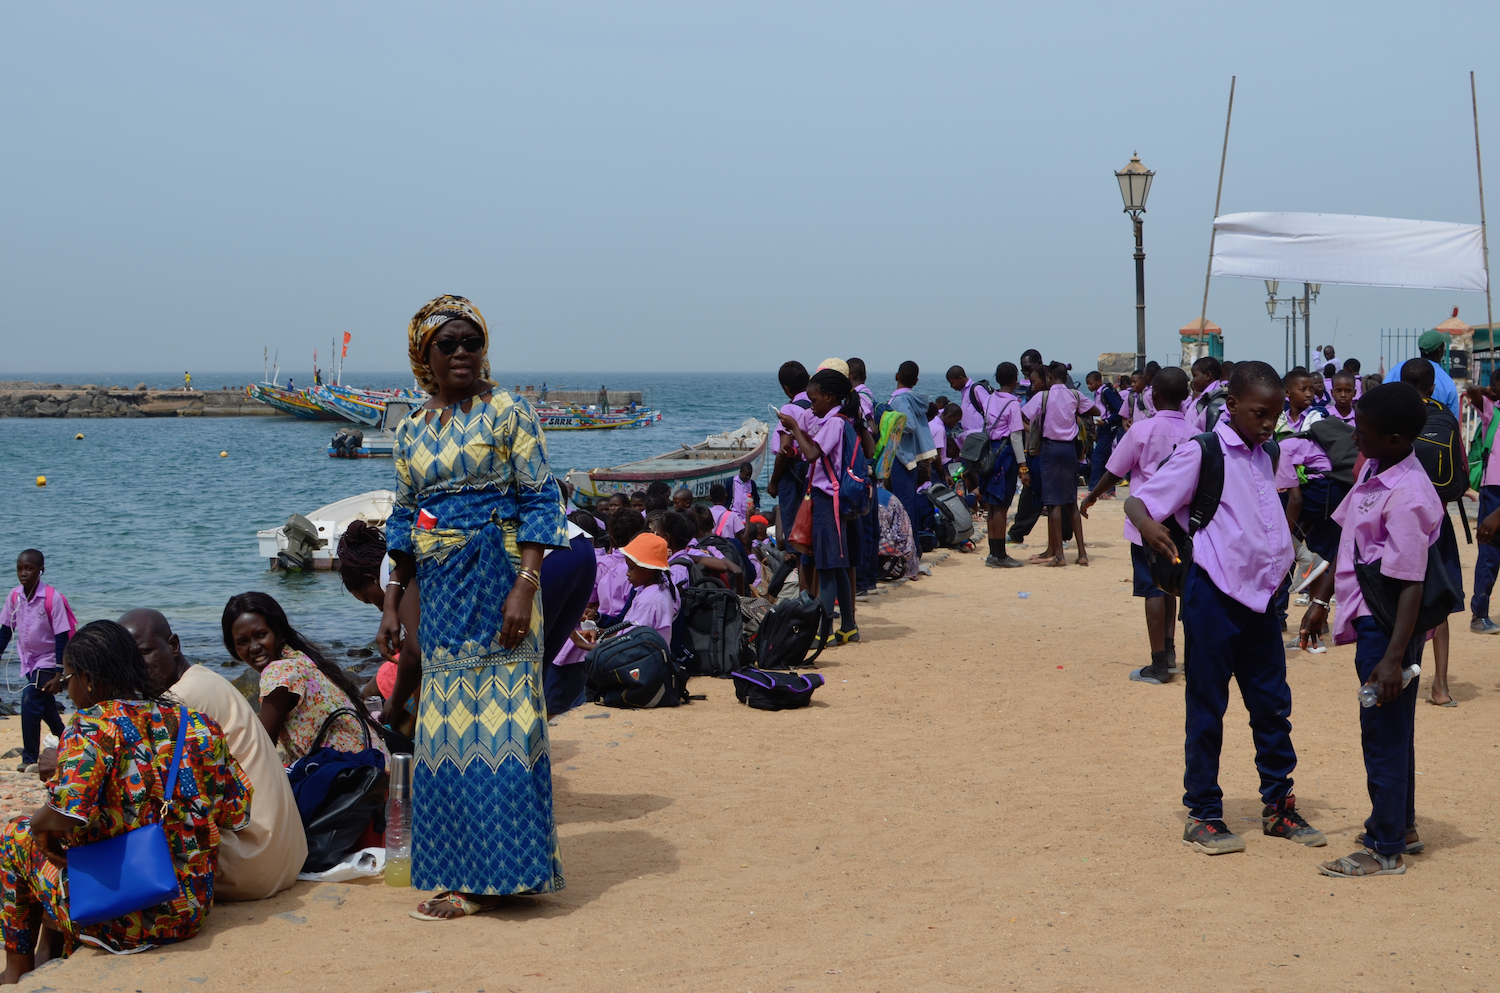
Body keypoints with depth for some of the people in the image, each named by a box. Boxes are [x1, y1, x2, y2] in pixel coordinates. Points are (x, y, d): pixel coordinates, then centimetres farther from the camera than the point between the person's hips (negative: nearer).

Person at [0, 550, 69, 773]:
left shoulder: (52, 598, -19)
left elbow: (62, 638, -16)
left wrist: (59, 675, -18)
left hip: (47, 663, -6)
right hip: (28, 662, 6)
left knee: (30, 703, -18)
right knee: (46, 709, 14)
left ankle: (30, 759, -9)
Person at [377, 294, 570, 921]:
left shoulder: (508, 414, -4)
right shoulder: (412, 430, 13)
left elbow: (541, 502, -9)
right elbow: (403, 520, 17)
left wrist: (524, 587, -18)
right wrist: (392, 604, 11)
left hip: (496, 583, -6)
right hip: (439, 591, 6)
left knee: (498, 719, -6)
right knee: (445, 725, 7)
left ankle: (499, 871, 0)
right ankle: (464, 874, 15)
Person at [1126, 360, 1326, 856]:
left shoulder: (1265, 459, 12)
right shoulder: (1201, 453, -9)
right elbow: (1137, 500, -14)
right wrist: (1148, 525, -36)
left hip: (1261, 597, 7)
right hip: (1214, 595, -7)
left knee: (1273, 704, 10)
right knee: (1207, 707, 1)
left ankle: (1278, 806, 22)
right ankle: (1202, 815, 10)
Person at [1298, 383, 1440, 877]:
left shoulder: (1406, 497, -24)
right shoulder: (1372, 471, 4)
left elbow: (1411, 584, -24)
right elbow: (1349, 540, 15)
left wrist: (1394, 658, -25)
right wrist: (1320, 599, 19)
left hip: (1389, 626, -9)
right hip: (1369, 618, 9)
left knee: (1384, 734, 0)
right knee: (1390, 729, 21)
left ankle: (1386, 850, 11)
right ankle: (1401, 825, 36)